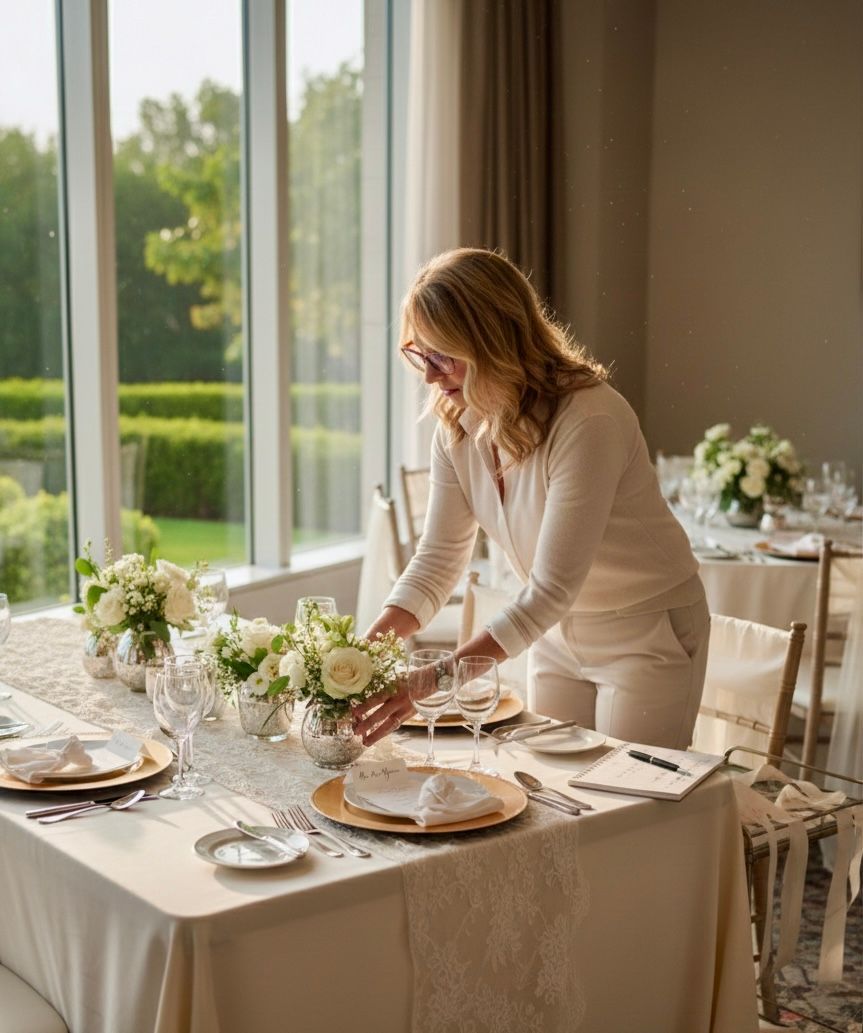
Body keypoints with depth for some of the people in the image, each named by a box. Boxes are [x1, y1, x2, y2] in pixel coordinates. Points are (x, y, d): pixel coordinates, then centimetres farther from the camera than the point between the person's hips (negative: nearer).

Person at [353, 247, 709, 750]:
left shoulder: (589, 421, -31)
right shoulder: (457, 427, -9)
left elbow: (551, 590, -32)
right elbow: (438, 559, -5)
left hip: (648, 633, -6)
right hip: (556, 632, 6)